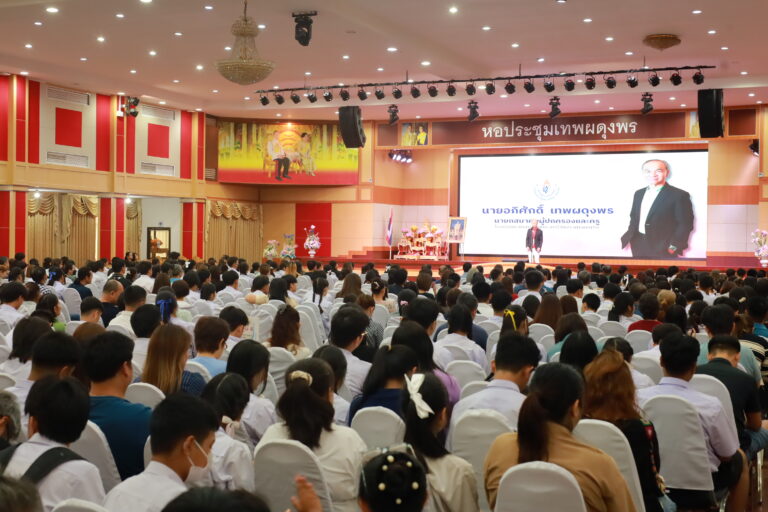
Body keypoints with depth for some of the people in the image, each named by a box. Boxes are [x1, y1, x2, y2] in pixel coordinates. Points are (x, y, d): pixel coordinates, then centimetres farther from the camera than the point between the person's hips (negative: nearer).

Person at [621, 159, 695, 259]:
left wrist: (674, 247, -12)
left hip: (663, 250, -6)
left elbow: (685, 224, -9)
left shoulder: (679, 195, -8)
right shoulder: (639, 193, 13)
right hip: (639, 246, 6)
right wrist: (628, 237, 9)